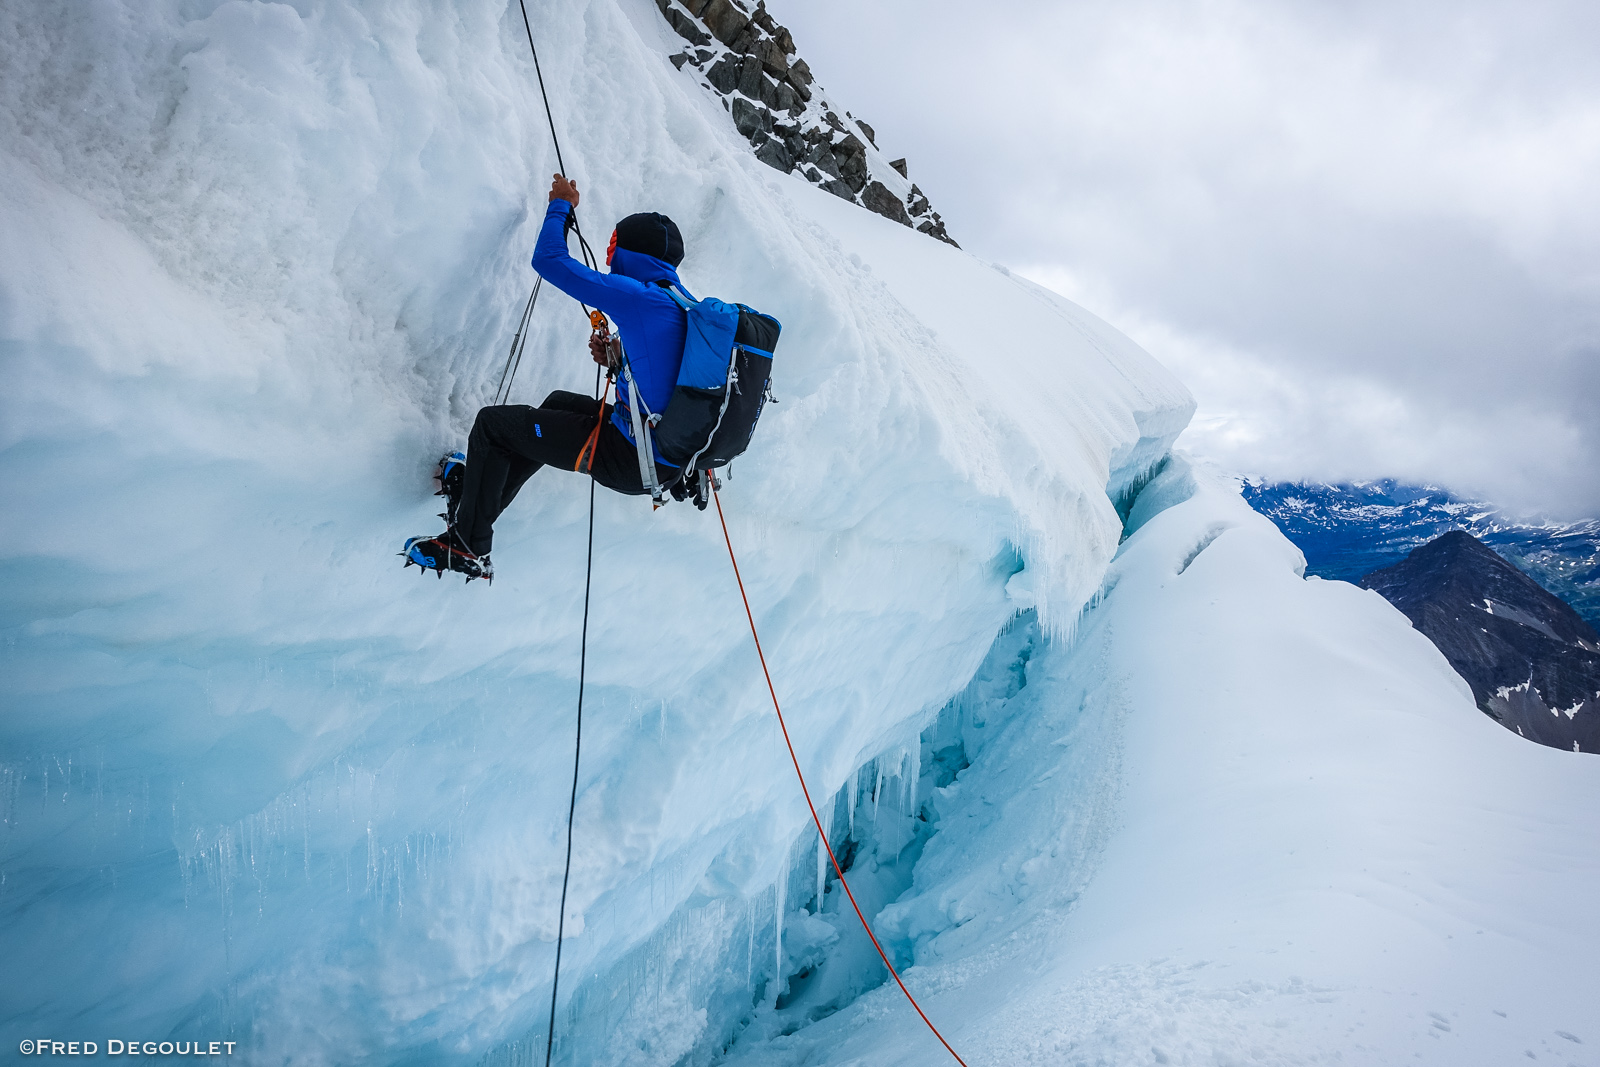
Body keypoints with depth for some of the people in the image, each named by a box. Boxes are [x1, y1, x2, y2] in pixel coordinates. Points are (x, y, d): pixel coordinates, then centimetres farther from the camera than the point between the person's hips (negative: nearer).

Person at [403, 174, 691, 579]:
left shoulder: (637, 296, -19)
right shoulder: (685, 306, 9)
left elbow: (549, 260, -13)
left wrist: (561, 205, 3)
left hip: (630, 461, -9)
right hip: (668, 456, 9)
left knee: (492, 422, 5)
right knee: (559, 401, 33)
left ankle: (467, 546, 15)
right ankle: (482, 493, 45)